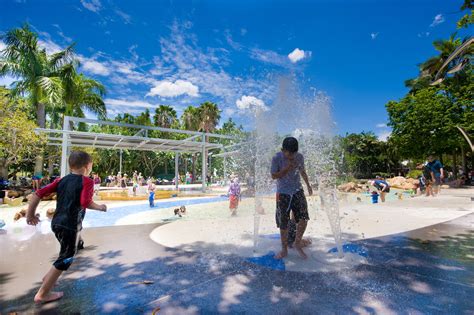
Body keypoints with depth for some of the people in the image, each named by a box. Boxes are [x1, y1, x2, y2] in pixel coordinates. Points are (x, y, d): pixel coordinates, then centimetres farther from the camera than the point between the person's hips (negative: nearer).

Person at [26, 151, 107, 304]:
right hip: (70, 225, -8)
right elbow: (85, 203, -25)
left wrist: (30, 214, 11)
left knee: (66, 253, 31)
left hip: (56, 222, 8)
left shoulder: (61, 180, 7)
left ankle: (49, 277, 39)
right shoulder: (87, 182, -13)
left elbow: (38, 194, 2)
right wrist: (100, 207, -8)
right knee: (66, 258, 7)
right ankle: (42, 294, 16)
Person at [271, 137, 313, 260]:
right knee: (283, 224, 4)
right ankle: (284, 250, 22)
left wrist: (308, 185, 26)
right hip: (283, 194, -2)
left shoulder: (299, 157, -1)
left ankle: (298, 244, 16)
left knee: (303, 219, -10)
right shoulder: (276, 158, -11)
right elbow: (274, 176, -11)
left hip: (297, 191, 3)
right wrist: (287, 168, -22)